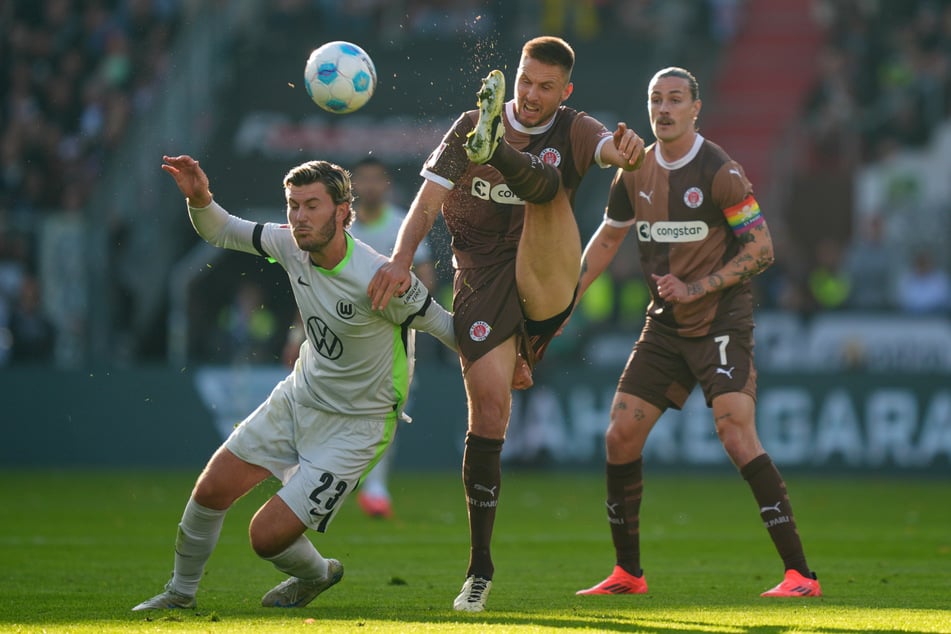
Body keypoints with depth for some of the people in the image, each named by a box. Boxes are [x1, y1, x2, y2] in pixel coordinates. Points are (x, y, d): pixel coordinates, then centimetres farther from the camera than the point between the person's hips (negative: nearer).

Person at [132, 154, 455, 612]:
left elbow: (442, 325, -14)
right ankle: (181, 591, 30)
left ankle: (315, 574, 25)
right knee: (212, 490, 4)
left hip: (355, 428, -6)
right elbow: (220, 231, 4)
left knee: (267, 535, -10)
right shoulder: (292, 245, -11)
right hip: (298, 398, 6)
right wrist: (199, 198, -16)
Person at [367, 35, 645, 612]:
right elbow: (429, 200, 1)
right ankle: (481, 569, -2)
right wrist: (401, 261, -16)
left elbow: (610, 149, -19)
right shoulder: (470, 126, 6)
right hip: (481, 281, 0)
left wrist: (627, 151, -45)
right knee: (489, 406, -10)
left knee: (548, 185, -22)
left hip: (545, 283, 0)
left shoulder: (573, 132, 3)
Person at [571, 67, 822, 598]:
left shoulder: (719, 171, -12)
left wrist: (695, 288, -17)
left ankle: (800, 573, -18)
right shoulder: (636, 172, 7)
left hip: (721, 321, -7)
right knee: (621, 435, 1)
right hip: (665, 324, 7)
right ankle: (628, 573, 16)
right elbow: (607, 239, 21)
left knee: (738, 435, -20)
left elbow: (763, 250, -12)